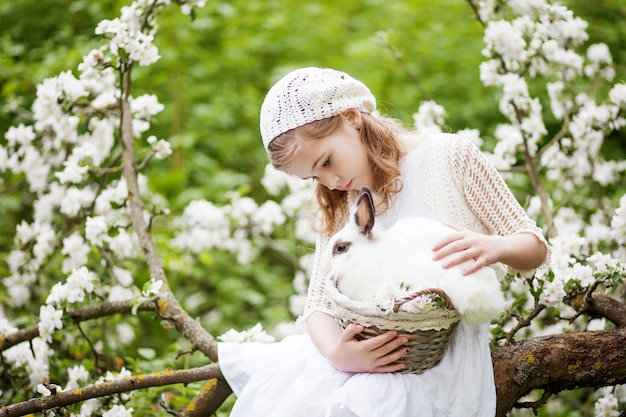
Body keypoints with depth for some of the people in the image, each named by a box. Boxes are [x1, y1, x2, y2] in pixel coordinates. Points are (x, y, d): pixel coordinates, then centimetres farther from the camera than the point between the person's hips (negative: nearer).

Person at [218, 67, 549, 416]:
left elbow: (536, 249, 3)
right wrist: (336, 352, -18)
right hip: (367, 350, 5)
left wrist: (494, 247, -22)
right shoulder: (339, 204, 13)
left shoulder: (450, 156, 0)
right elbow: (320, 300, 6)